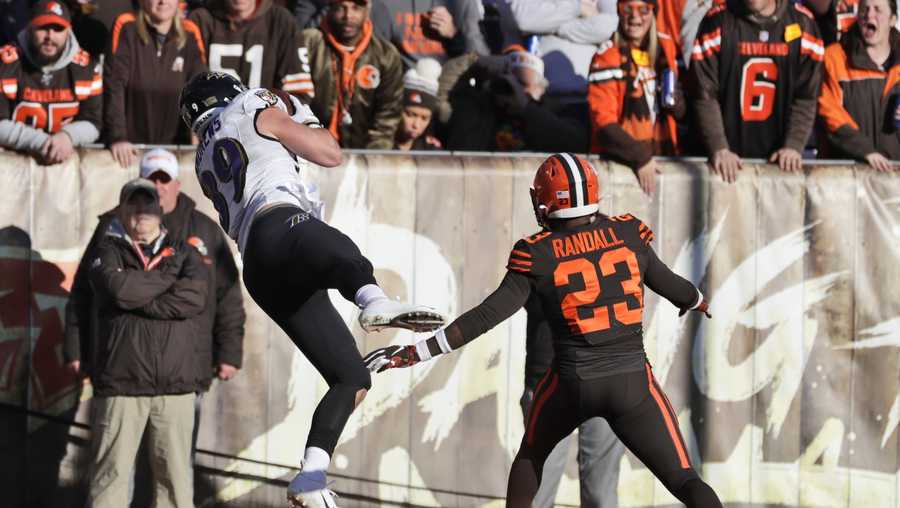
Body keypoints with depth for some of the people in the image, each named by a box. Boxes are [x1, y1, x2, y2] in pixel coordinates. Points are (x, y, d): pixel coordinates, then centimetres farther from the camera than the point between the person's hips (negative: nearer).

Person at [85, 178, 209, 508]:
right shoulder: (108, 252, 10)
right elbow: (120, 289, -13)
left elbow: (195, 298, -6)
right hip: (120, 384, -2)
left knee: (175, 474, 3)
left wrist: (138, 302, -9)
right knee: (111, 472, -5)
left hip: (175, 385, 2)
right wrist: (169, 279, -2)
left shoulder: (183, 254, 15)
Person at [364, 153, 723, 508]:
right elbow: (668, 284, 18)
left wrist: (416, 352, -6)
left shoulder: (537, 255, -5)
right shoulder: (628, 234, 2)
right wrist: (699, 302, 42)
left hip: (572, 383, 0)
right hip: (632, 382, 1)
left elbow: (487, 316, -9)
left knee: (531, 454, 29)